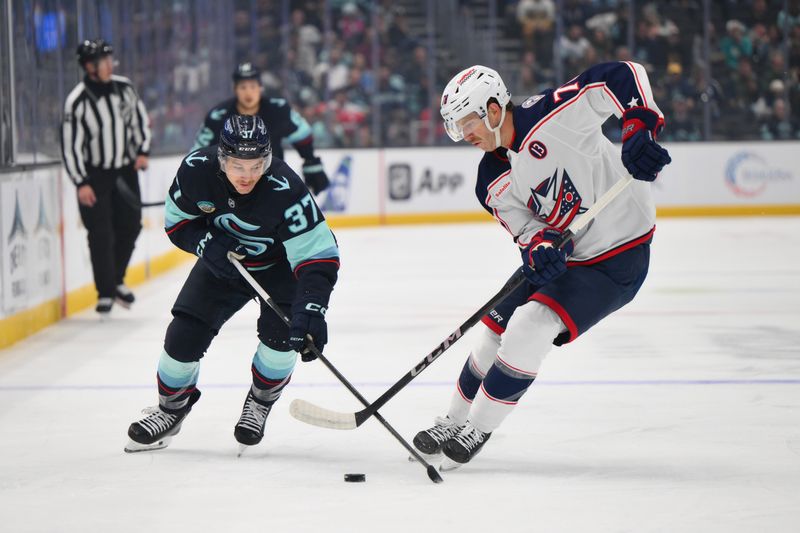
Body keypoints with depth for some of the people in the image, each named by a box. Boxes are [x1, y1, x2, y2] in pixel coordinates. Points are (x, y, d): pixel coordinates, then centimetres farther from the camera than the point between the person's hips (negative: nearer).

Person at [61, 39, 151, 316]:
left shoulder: (124, 88, -3)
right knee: (101, 234, -7)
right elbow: (70, 145, -16)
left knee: (130, 226, 8)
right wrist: (81, 183, -18)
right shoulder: (77, 101, -19)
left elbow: (141, 119, 12)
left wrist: (142, 151, 2)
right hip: (94, 175, -5)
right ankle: (105, 293, 2)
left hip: (125, 170, 5)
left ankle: (116, 280, 28)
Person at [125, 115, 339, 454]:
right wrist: (207, 243, -27)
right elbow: (177, 222, -7)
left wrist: (310, 309, -52)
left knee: (280, 333, -22)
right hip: (222, 260, 3)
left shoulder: (285, 190, -37)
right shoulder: (196, 170, -26)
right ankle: (171, 407, 21)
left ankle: (259, 402, 8)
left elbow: (319, 256, -38)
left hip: (279, 264, -3)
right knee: (184, 334, -5)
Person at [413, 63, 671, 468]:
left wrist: (640, 128, -37)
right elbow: (526, 228, -6)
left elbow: (625, 75, -23)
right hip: (561, 257, 8)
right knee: (498, 328, 8)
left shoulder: (552, 115, -22)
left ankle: (479, 429, -6)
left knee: (532, 325, -19)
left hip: (618, 258, -8)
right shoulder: (493, 186, -2)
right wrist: (539, 245, -30)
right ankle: (454, 422, 29)